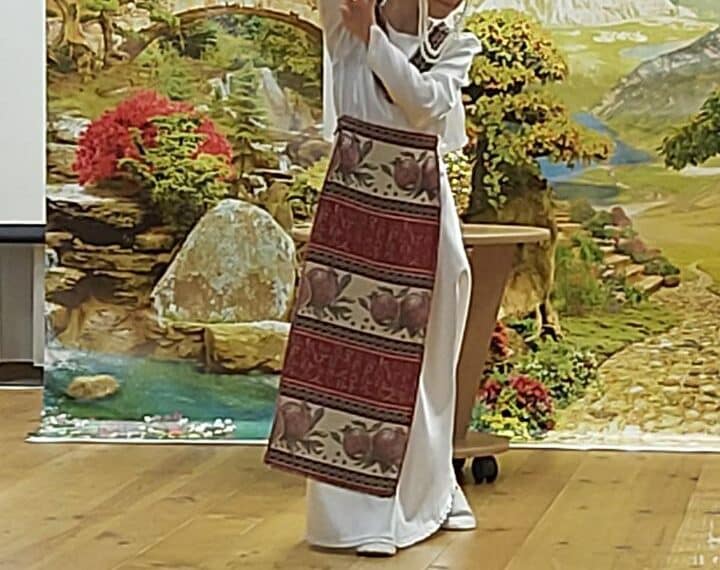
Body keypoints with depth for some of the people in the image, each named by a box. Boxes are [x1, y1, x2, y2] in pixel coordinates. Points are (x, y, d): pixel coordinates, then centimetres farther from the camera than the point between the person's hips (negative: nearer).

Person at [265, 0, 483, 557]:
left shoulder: (456, 45, 4)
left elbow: (424, 101, -14)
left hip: (423, 214, 3)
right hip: (353, 205, -3)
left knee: (422, 357, 12)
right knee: (346, 346, -3)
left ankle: (425, 494, 30)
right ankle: (357, 513, 4)